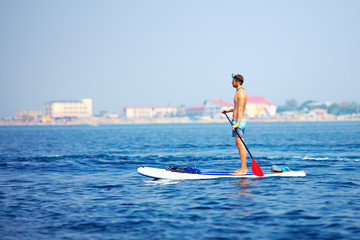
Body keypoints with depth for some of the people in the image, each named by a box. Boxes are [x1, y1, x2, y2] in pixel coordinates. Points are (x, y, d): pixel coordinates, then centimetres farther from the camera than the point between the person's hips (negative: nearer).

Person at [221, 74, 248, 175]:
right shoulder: (241, 92, 18)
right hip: (238, 121, 11)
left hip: (239, 121, -11)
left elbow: (240, 109, -21)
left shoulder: (241, 93, -14)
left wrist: (237, 123, -27)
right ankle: (243, 168, 15)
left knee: (241, 145, -12)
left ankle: (243, 169, -13)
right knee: (239, 145, 12)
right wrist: (228, 110, 38)